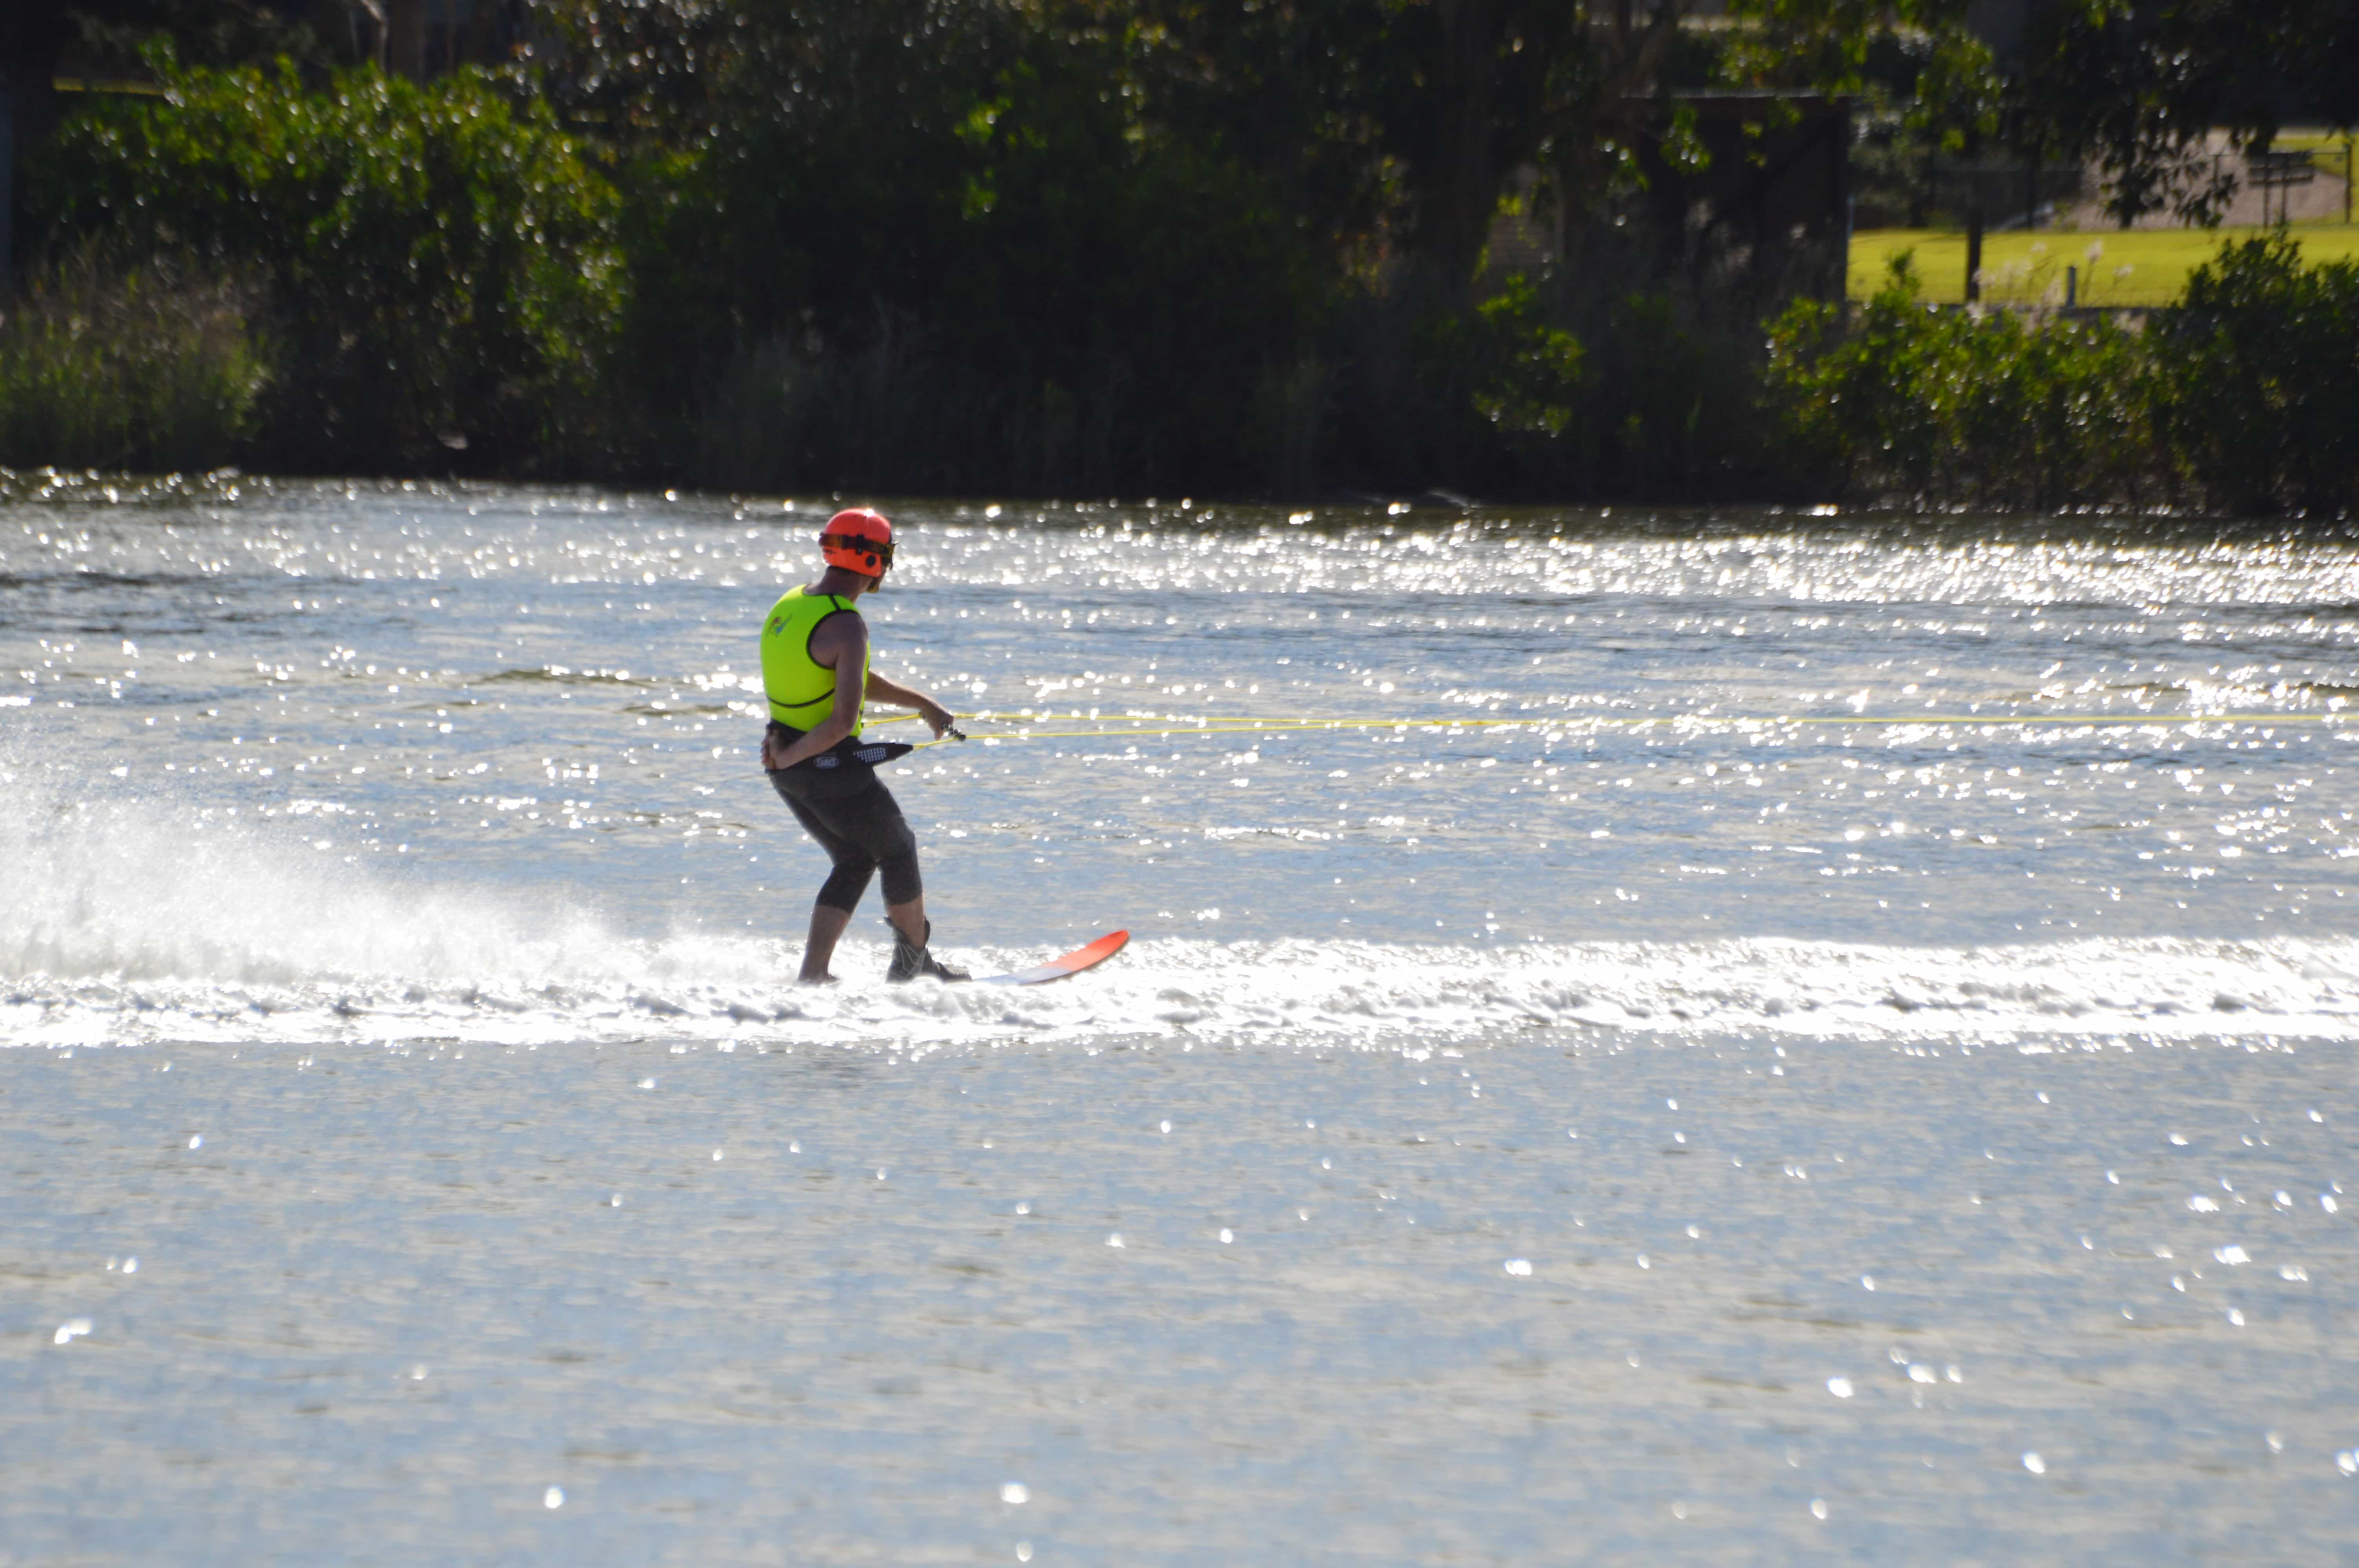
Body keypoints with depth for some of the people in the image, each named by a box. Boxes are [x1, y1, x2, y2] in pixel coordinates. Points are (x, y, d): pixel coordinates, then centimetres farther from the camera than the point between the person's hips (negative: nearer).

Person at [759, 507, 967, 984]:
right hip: (832, 766, -8)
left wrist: (926, 705, 23)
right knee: (898, 851, 15)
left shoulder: (790, 606, 8)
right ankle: (914, 960, 30)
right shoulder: (846, 626, -23)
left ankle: (812, 973, 13)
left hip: (788, 766, 8)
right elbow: (843, 720, -30)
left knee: (855, 863, 21)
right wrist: (791, 755, -15)